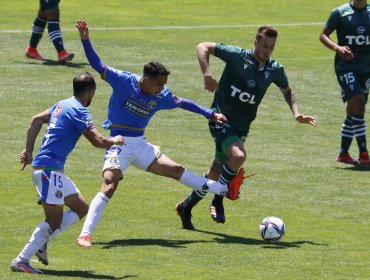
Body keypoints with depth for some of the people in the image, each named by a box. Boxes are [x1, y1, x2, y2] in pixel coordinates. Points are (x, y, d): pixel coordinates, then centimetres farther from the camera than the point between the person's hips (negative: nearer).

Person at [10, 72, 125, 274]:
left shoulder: (62, 105, 17)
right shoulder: (79, 111, -11)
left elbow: (36, 120, 23)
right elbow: (98, 141, -16)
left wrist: (29, 151, 21)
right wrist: (114, 141, 5)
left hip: (51, 169, 10)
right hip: (49, 168, -10)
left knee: (81, 208, 14)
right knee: (54, 220, -9)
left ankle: (40, 242, 7)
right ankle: (21, 261, -10)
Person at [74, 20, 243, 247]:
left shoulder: (161, 97, -1)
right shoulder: (123, 81, -16)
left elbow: (182, 103, 17)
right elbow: (97, 64, -16)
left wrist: (211, 114, 20)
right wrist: (85, 40, -28)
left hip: (141, 145, 6)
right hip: (119, 144, -6)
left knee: (176, 170, 12)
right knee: (109, 187, -23)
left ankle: (226, 190, 23)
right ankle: (85, 234, -25)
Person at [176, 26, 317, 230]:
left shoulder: (275, 70, 1)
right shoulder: (238, 56, -12)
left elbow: (287, 91, 20)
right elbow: (203, 47, -7)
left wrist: (297, 114, 3)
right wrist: (207, 74, -22)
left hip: (241, 127, 5)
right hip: (221, 119, -5)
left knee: (216, 174, 10)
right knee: (238, 155, -31)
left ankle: (186, 206, 31)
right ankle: (218, 200, -12)